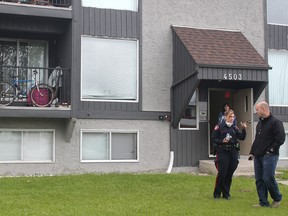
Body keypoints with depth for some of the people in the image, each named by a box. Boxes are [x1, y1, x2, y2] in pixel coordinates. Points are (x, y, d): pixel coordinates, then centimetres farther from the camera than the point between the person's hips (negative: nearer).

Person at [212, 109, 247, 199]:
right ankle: (217, 193, 7)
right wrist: (222, 141, -16)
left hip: (233, 153, 4)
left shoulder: (235, 128, 12)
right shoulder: (219, 127, 0)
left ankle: (226, 193, 16)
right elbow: (213, 139, -1)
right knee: (222, 173, -6)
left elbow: (242, 137, 3)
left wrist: (244, 129, -11)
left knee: (229, 174, 5)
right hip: (223, 152, -4)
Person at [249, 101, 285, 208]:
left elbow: (280, 139, -15)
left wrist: (271, 150, -14)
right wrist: (252, 152, 17)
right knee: (259, 180, 5)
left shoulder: (275, 122, -8)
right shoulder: (260, 123, 19)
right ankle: (263, 203, 11)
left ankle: (277, 199, 12)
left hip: (269, 156, -8)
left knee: (268, 178, -10)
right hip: (258, 156, 8)